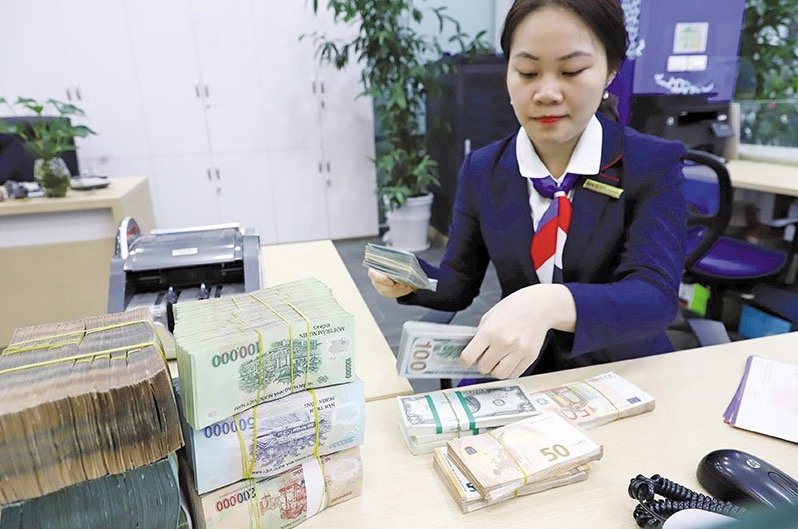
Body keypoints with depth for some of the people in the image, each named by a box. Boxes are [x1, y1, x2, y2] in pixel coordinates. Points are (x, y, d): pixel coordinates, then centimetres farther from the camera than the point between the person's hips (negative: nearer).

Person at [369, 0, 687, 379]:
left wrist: (549, 305, -40)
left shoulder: (654, 165, -9)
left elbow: (655, 296, -22)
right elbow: (459, 283, 3)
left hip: (626, 378, 0)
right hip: (518, 377, 1)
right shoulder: (481, 170, -1)